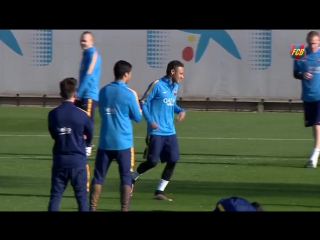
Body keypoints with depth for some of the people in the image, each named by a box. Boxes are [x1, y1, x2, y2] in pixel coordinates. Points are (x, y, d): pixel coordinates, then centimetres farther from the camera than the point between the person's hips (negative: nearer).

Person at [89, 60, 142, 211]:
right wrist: (136, 101, 16)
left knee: (98, 176, 7)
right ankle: (124, 209, -4)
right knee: (126, 177, 2)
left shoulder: (103, 91, 5)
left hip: (105, 142, 4)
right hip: (123, 143, -3)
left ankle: (92, 208, 3)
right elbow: (137, 117, 0)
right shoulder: (129, 94, -8)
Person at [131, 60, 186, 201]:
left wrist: (181, 111, 3)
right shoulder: (157, 85, -13)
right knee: (152, 162, -4)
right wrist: (150, 120, -19)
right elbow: (143, 102, -10)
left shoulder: (175, 86, 10)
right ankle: (132, 179, 24)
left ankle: (159, 191, 8)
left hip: (170, 132, 7)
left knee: (173, 160, -2)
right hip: (156, 132, -7)